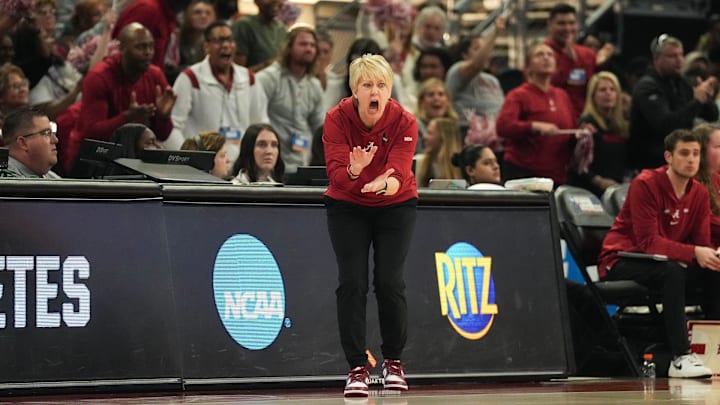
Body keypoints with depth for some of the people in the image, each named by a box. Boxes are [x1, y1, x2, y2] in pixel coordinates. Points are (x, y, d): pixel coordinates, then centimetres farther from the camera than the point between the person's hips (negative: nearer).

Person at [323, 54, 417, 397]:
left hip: (395, 205, 0)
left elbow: (399, 173, -32)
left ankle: (393, 362, 10)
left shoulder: (404, 122, -21)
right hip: (347, 206, 0)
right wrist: (354, 170, -52)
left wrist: (386, 183, -55)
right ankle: (357, 368, -2)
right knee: (352, 282, -10)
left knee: (389, 281, -10)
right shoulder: (337, 118, -21)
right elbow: (336, 173, -29)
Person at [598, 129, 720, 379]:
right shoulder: (646, 185, -17)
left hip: (659, 264, 7)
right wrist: (694, 253, -35)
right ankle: (680, 358, -39)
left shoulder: (699, 194, 3)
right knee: (672, 271, -35)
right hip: (620, 263, -7)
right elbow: (648, 241, -25)